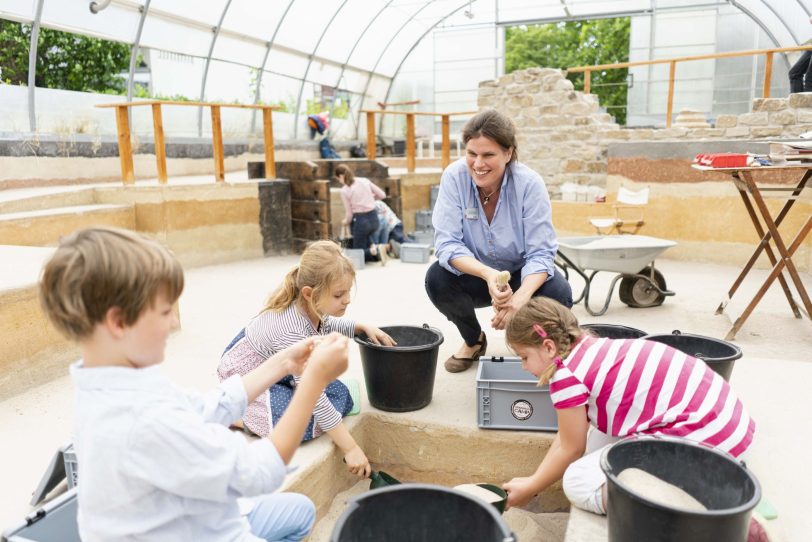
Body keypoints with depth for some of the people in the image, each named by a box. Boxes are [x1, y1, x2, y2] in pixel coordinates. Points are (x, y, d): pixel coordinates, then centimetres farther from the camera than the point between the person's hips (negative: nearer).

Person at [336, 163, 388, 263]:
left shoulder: (344, 191, -9)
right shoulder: (365, 180, 3)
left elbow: (349, 214, -5)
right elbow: (382, 195, 7)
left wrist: (345, 222, 16)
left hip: (361, 220, -5)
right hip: (374, 218, 5)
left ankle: (375, 251, -17)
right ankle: (373, 246, 8)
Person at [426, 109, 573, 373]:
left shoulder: (529, 183, -22)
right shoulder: (454, 176, -20)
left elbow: (541, 253, -23)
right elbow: (447, 244, -23)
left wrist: (521, 297, -44)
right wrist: (488, 274, -43)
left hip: (522, 275, -1)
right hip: (474, 275, 1)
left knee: (559, 293, -29)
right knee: (437, 278, -28)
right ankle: (474, 340, 4)